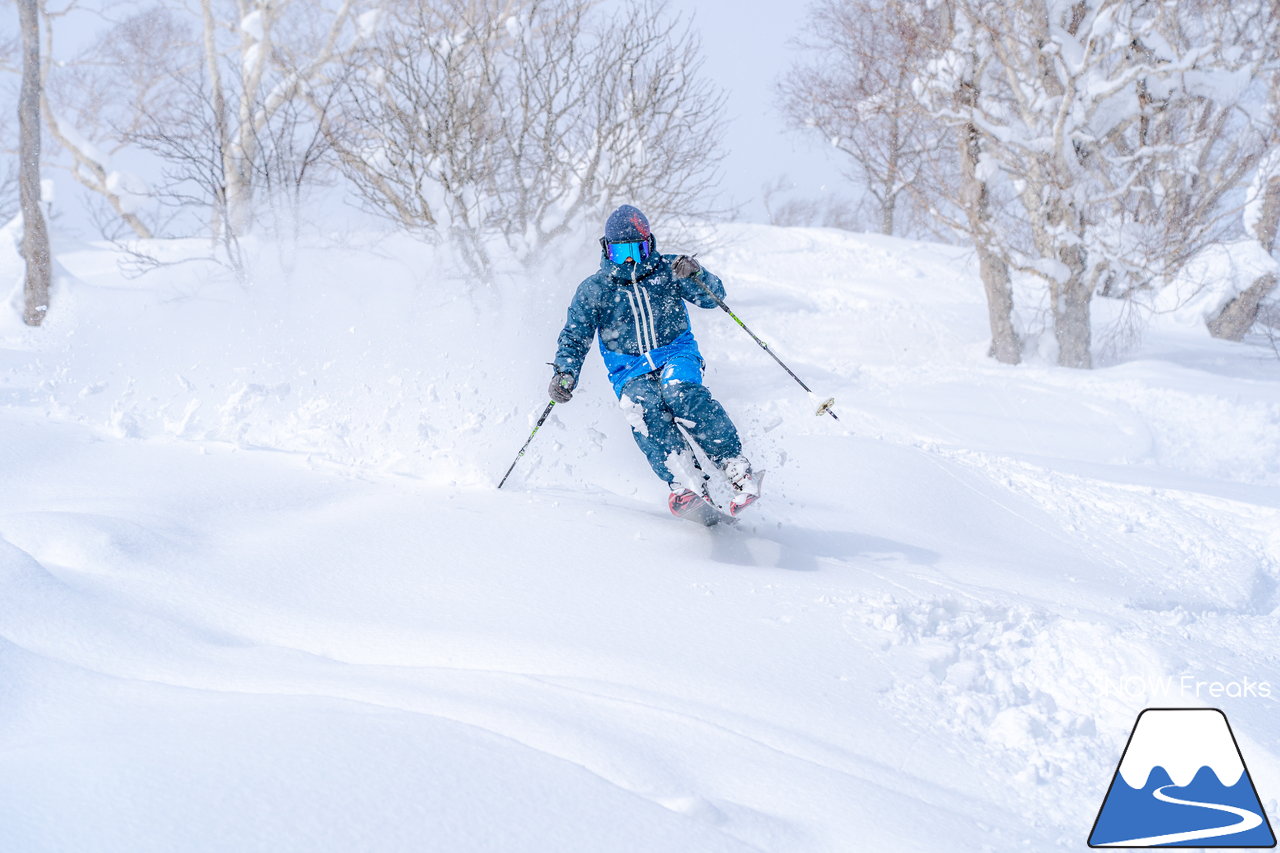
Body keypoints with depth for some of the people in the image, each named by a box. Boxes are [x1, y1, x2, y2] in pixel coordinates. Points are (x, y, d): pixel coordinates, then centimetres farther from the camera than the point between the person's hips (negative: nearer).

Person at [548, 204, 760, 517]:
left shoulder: (666, 271, 5)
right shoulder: (594, 290, 7)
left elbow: (712, 297, 1)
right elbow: (574, 338, 8)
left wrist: (695, 277, -20)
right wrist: (565, 374, -10)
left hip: (676, 353, -1)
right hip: (630, 370, 1)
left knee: (679, 392, -35)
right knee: (643, 405, -34)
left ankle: (737, 469, -33)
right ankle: (685, 482, -41)